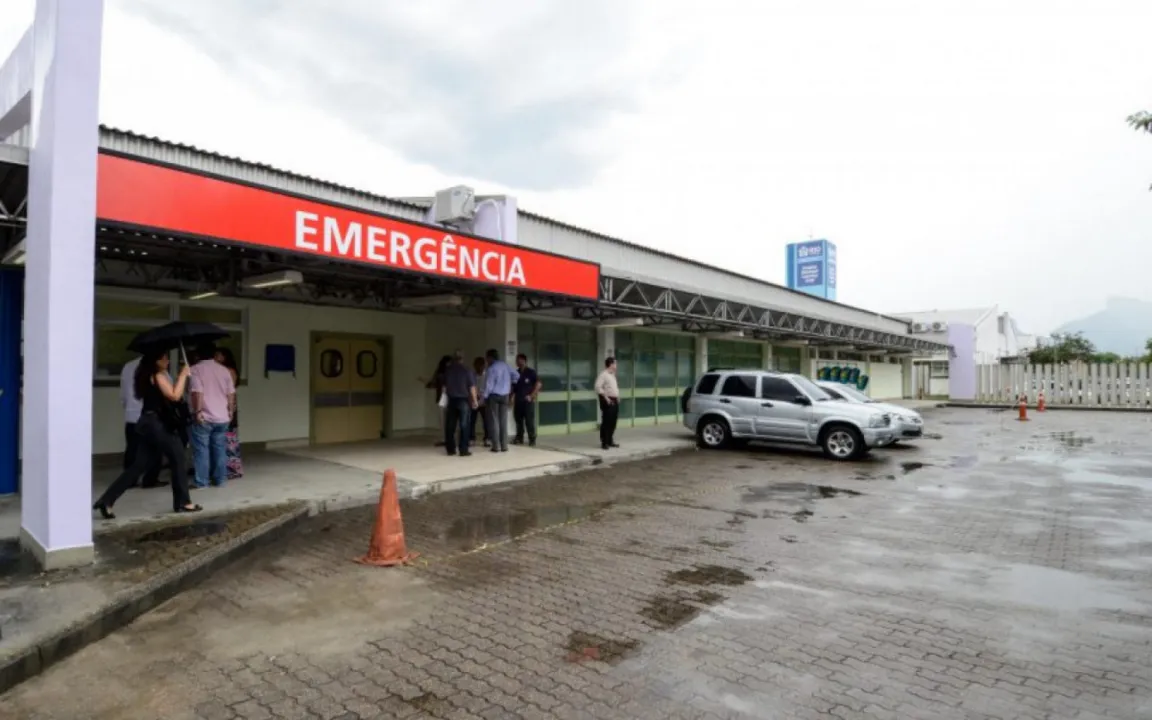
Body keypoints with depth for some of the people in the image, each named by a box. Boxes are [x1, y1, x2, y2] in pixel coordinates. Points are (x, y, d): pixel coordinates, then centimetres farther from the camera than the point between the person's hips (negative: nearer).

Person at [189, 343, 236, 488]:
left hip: (204, 418, -5)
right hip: (222, 417, 5)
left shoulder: (195, 369, -6)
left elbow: (197, 392, -18)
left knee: (201, 450, 3)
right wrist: (230, 411, 18)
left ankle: (202, 481, 6)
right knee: (220, 449, 11)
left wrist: (197, 412, -15)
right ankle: (220, 479, 16)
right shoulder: (224, 370, 8)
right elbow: (231, 394, 9)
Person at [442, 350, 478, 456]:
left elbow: (444, 386, 10)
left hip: (451, 400, 3)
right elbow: (472, 387, -8)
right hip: (464, 400, -3)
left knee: (450, 425, 9)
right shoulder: (467, 370, -6)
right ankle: (463, 450, -2)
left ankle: (450, 449, 12)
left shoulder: (448, 370, 5)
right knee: (464, 425, 0)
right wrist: (474, 400, 0)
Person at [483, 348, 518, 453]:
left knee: (494, 421, 1)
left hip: (494, 396, -5)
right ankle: (504, 446, 8)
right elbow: (517, 376, 10)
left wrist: (485, 396, -1)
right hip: (505, 395, 5)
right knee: (504, 421, 7)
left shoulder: (492, 368, -14)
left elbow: (489, 385, -13)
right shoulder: (506, 365, 4)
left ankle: (496, 446, 0)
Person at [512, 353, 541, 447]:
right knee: (518, 420, 9)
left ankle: (532, 440, -1)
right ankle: (519, 438, 18)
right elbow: (513, 387, 16)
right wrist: (512, 397, 5)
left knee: (529, 421, -6)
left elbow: (538, 384, -8)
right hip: (518, 401, 5)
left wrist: (532, 396, -11)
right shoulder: (516, 373, 12)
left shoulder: (531, 372, -4)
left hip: (528, 401, -5)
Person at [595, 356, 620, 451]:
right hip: (608, 401, -9)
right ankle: (604, 442, 0)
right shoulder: (603, 375, -12)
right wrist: (606, 398, -21)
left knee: (613, 422, 12)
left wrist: (617, 397, 14)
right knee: (606, 422, -6)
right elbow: (598, 387, -21)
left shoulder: (613, 375, 17)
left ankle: (610, 441, 21)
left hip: (615, 400, 9)